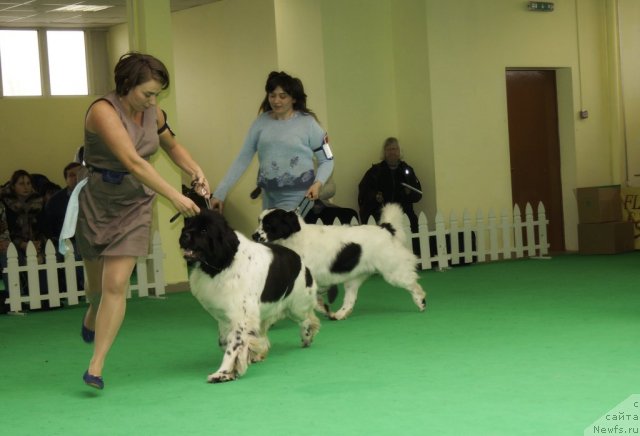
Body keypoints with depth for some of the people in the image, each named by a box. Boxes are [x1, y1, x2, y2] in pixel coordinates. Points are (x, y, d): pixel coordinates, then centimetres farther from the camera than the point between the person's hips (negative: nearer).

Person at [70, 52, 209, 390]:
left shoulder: (152, 113, -3)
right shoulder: (103, 111, -23)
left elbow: (172, 146, 18)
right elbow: (133, 162, -33)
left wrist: (196, 172, -1)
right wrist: (174, 196, -36)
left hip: (135, 204, 3)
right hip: (96, 201, -3)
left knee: (116, 284, -10)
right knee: (98, 280, 17)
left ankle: (96, 367, -6)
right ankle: (92, 315, 54)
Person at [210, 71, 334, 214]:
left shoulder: (307, 123, -3)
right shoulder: (261, 122, 5)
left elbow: (326, 160, 2)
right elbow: (243, 159, 5)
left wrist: (318, 183, -17)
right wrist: (220, 193, -2)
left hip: (299, 196, -4)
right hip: (270, 197, 4)